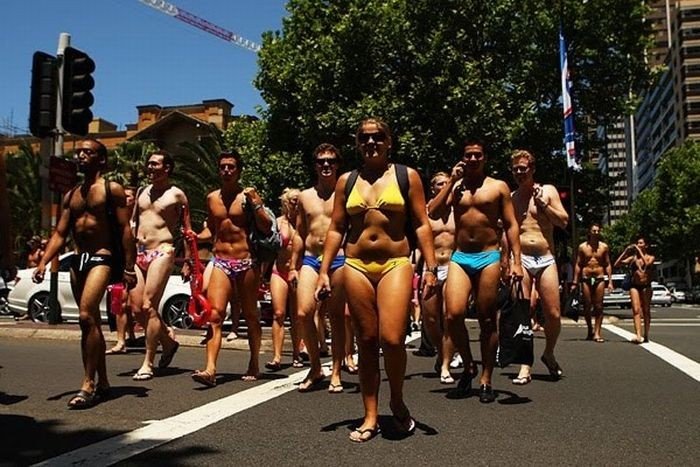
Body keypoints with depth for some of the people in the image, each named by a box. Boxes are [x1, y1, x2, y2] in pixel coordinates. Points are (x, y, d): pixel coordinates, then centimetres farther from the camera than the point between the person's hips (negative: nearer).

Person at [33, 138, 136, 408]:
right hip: (77, 260, 7)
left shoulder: (112, 189, -1)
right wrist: (43, 262, -1)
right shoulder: (71, 196, 17)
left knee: (87, 317, -20)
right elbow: (60, 234, 13)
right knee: (91, 322, 10)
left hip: (102, 258, -7)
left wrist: (129, 268, -13)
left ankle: (88, 384, -16)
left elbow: (125, 229, -6)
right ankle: (102, 382, 19)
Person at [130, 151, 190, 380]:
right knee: (136, 309, 3)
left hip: (162, 252, -6)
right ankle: (168, 342, 26)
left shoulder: (176, 195, 0)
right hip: (139, 253, 6)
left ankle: (148, 363, -3)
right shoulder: (142, 192, 17)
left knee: (149, 307, -11)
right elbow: (133, 224, 20)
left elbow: (187, 230, 0)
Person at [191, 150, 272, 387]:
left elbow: (267, 228, -8)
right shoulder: (212, 198, 13)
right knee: (215, 315, -12)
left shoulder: (248, 195, 0)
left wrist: (255, 203, -16)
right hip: (220, 262, 3)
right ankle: (210, 369, -18)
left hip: (246, 262, -3)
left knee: (251, 316, 8)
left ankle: (254, 365, 22)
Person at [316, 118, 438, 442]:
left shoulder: (406, 176, 7)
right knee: (366, 342, 5)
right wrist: (324, 271, 5)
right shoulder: (347, 181, 13)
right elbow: (336, 229, 12)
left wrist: (431, 267, -6)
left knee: (391, 339, -16)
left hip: (395, 265, -2)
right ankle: (371, 417, 16)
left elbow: (421, 224, 3)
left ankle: (397, 401, 12)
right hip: (356, 267, 3)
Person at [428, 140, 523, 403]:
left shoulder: (498, 187, 7)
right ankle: (468, 365, 10)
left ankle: (486, 380, 13)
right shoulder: (454, 186, 13)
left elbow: (511, 225, 4)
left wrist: (516, 261, -5)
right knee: (453, 315, -14)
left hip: (489, 258, -1)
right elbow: (433, 213, -1)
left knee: (487, 320, 2)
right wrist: (451, 181, -2)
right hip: (459, 258, 2)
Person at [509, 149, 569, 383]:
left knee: (553, 314, -1)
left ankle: (549, 354, 26)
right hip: (520, 260, 0)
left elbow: (564, 221, 4)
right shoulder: (509, 199, 10)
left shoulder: (547, 191, 8)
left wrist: (543, 204, -8)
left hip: (546, 260, 0)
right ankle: (525, 367, -1)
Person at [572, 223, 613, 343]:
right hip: (586, 279, 0)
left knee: (598, 307, -4)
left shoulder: (604, 247, 6)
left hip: (599, 279, 0)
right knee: (587, 306, 4)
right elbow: (578, 265, 5)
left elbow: (608, 264, 8)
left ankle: (597, 333, -1)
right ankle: (590, 330, 21)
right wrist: (575, 282, 0)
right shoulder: (582, 247, 4)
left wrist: (610, 281, -1)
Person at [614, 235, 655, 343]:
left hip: (646, 286, -1)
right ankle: (638, 335, -21)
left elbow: (647, 263, -20)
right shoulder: (632, 258, 8)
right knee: (636, 310, -11)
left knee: (646, 311, 6)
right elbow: (616, 264, -1)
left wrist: (640, 251, -15)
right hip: (634, 286, 1)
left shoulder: (650, 257, 5)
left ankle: (646, 335, 15)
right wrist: (625, 251, -4)